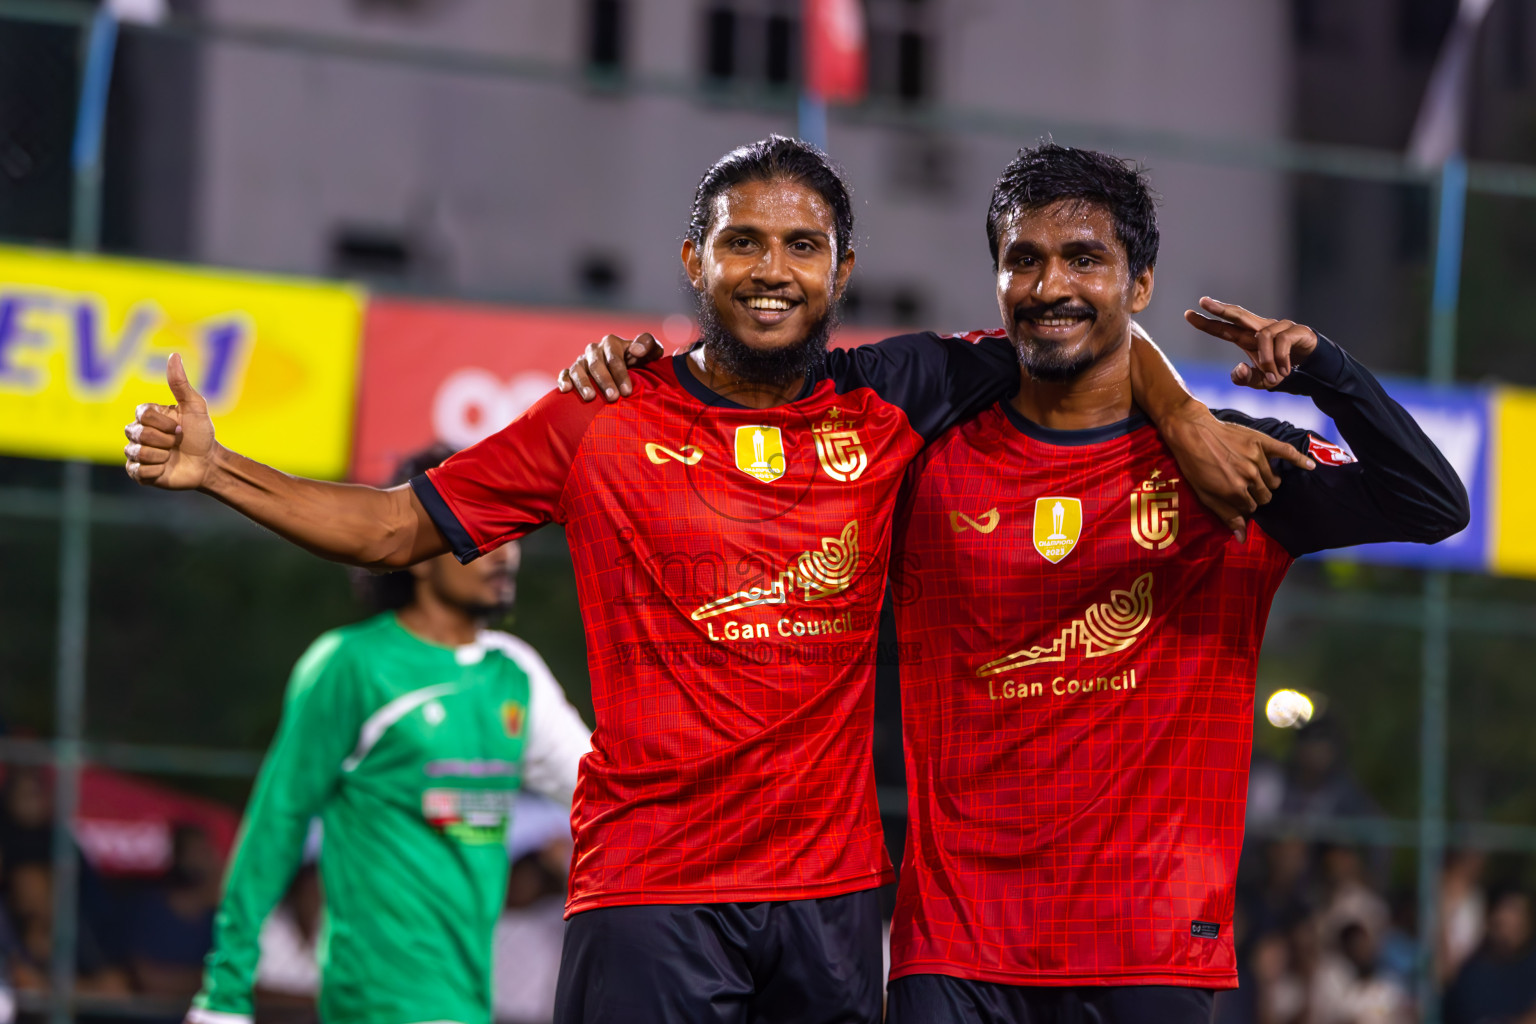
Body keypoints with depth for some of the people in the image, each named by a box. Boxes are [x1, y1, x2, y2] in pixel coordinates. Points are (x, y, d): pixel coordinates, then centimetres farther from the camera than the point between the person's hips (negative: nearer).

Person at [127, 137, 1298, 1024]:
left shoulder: (890, 404, 7)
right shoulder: (602, 422, 4)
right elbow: (399, 527, 10)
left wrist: (1186, 421, -1)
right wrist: (216, 470, 1)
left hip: (832, 890, 2)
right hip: (646, 892, -2)